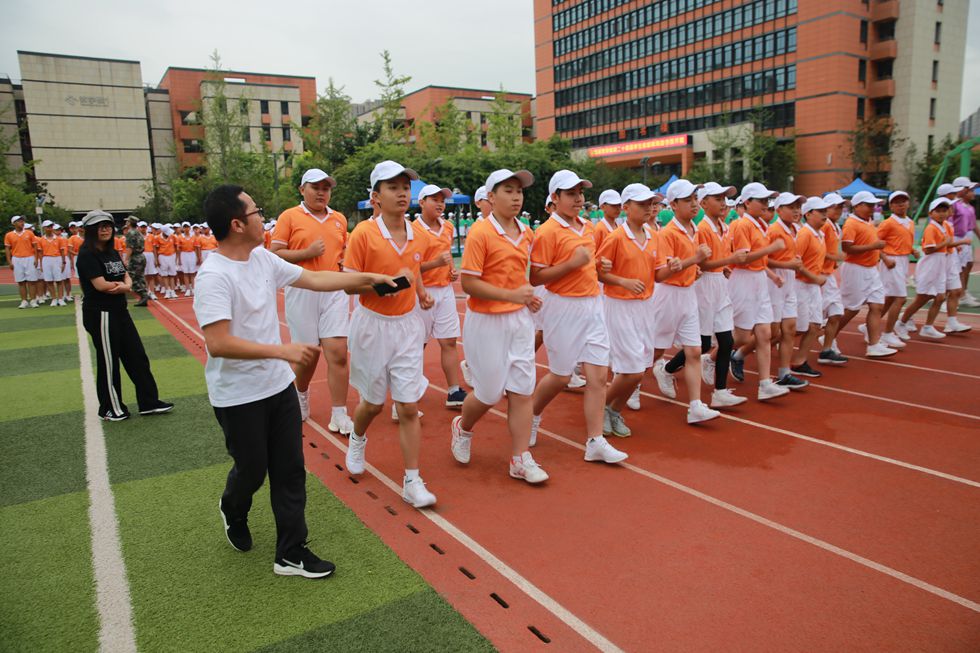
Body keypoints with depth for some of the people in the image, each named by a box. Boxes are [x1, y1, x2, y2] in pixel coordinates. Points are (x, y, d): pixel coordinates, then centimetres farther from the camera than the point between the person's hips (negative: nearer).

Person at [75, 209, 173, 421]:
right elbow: (101, 285, -20)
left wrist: (125, 286, -16)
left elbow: (127, 278, 7)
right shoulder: (87, 255, -12)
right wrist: (123, 285, -4)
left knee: (137, 356, 8)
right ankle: (111, 409, 18)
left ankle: (149, 402, 15)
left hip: (120, 311, 8)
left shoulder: (113, 252, 13)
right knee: (109, 362, 3)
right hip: (100, 314, -8)